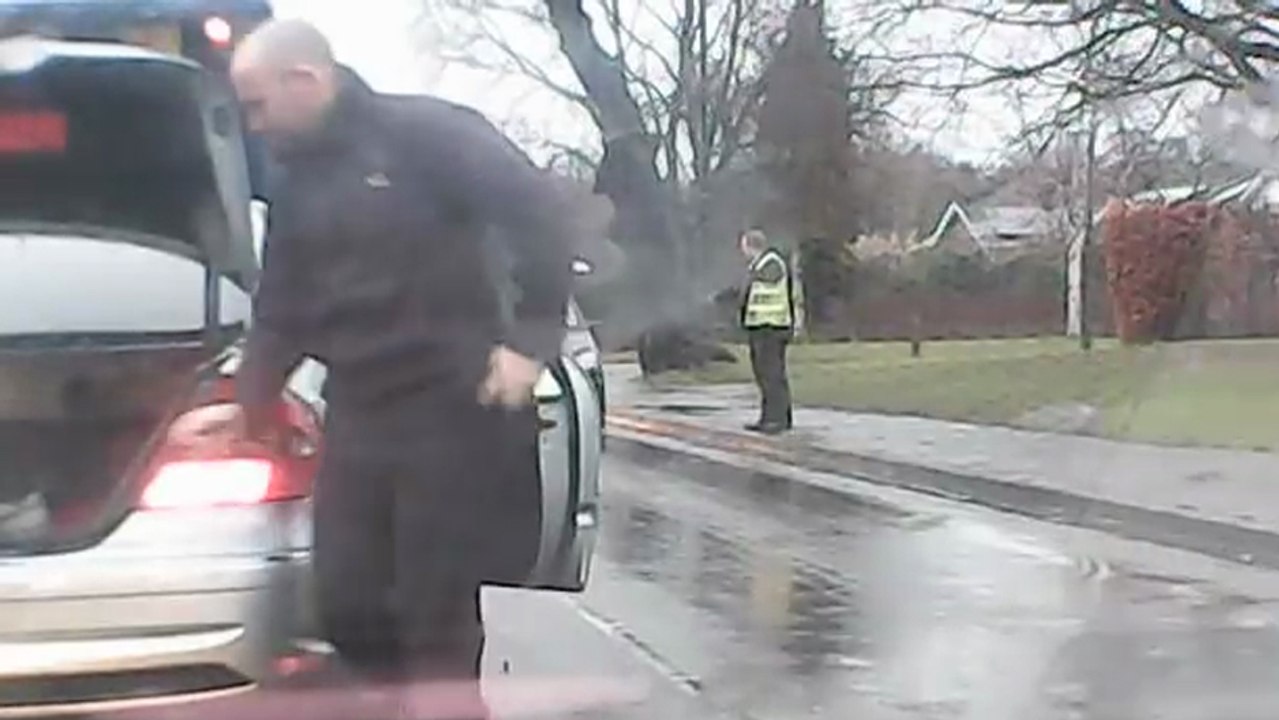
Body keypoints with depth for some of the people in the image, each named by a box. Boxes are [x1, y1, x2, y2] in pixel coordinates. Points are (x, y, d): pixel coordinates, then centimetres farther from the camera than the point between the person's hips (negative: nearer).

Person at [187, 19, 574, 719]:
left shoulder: (423, 133, -9)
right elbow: (279, 313, 21)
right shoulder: (296, 185, 14)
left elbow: (539, 213, -15)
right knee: (346, 606, 5)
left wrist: (531, 337, -21)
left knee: (439, 612, -2)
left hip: (451, 412, -7)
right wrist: (249, 409, 16)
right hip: (357, 422, 7)